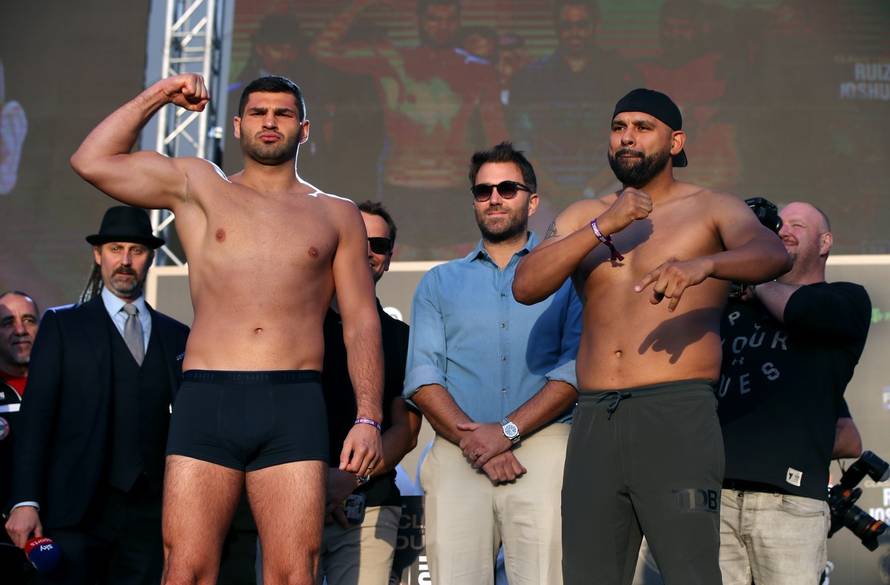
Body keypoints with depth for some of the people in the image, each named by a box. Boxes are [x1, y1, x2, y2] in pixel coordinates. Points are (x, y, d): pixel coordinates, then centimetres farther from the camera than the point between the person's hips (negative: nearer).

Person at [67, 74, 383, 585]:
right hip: (206, 397, 0)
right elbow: (92, 161, 10)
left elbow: (362, 323, 12)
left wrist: (368, 418, 2)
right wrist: (157, 97, 12)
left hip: (295, 405, 0)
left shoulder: (336, 215, 17)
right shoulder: (198, 186, 17)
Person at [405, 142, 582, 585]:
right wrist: (472, 437, -7)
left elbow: (576, 369, 1)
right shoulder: (439, 282, 22)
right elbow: (422, 378, 9)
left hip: (543, 446, -2)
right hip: (458, 452, 2)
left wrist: (509, 430, -10)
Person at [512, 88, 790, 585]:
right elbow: (526, 286, 3)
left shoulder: (711, 209, 6)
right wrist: (602, 227, -8)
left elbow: (773, 254, -15)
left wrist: (703, 265, -35)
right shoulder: (583, 217, 19)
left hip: (676, 415, -4)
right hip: (594, 421, 4)